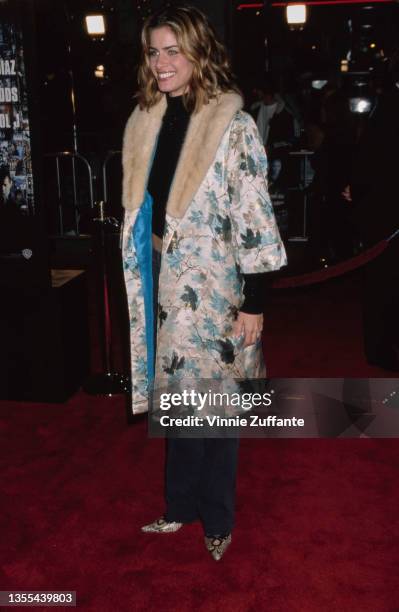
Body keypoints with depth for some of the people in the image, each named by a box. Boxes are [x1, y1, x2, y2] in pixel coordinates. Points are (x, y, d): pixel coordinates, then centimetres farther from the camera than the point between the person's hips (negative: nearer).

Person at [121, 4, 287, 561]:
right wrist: (140, 282, 15)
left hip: (214, 286, -5)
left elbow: (253, 219, -13)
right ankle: (182, 506, 34)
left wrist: (253, 302, -13)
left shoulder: (233, 127, -12)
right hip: (164, 283, 6)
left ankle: (216, 519, 27)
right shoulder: (145, 123, 6)